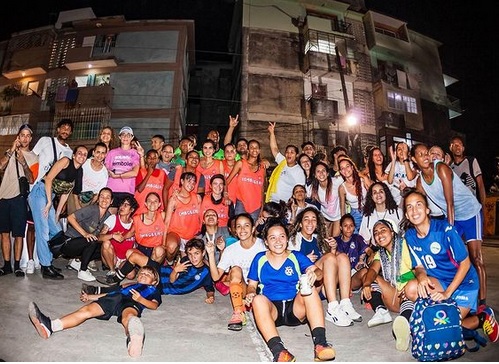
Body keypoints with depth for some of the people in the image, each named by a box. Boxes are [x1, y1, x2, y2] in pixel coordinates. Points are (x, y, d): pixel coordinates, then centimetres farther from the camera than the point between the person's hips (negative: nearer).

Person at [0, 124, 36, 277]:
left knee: (18, 234, 0)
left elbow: (31, 179, -7)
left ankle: (17, 265, 9)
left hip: (19, 198, -2)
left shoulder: (33, 157, 6)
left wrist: (23, 162, -20)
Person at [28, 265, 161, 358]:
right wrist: (89, 297, 29)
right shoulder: (128, 285, 44)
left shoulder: (153, 289, 32)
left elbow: (154, 305, 12)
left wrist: (140, 299, -5)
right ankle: (50, 326, -38)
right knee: (87, 309, -20)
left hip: (131, 302, -6)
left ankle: (133, 339, -76)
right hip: (113, 298, 6)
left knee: (128, 316, -41)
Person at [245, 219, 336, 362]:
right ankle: (277, 349, -43)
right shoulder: (260, 259, 11)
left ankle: (320, 342, -35)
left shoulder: (297, 256, 8)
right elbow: (252, 285, 13)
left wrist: (314, 274, -32)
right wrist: (250, 294, -12)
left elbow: (318, 272, -6)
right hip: (272, 309, 0)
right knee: (258, 299, -32)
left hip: (295, 308, 0)